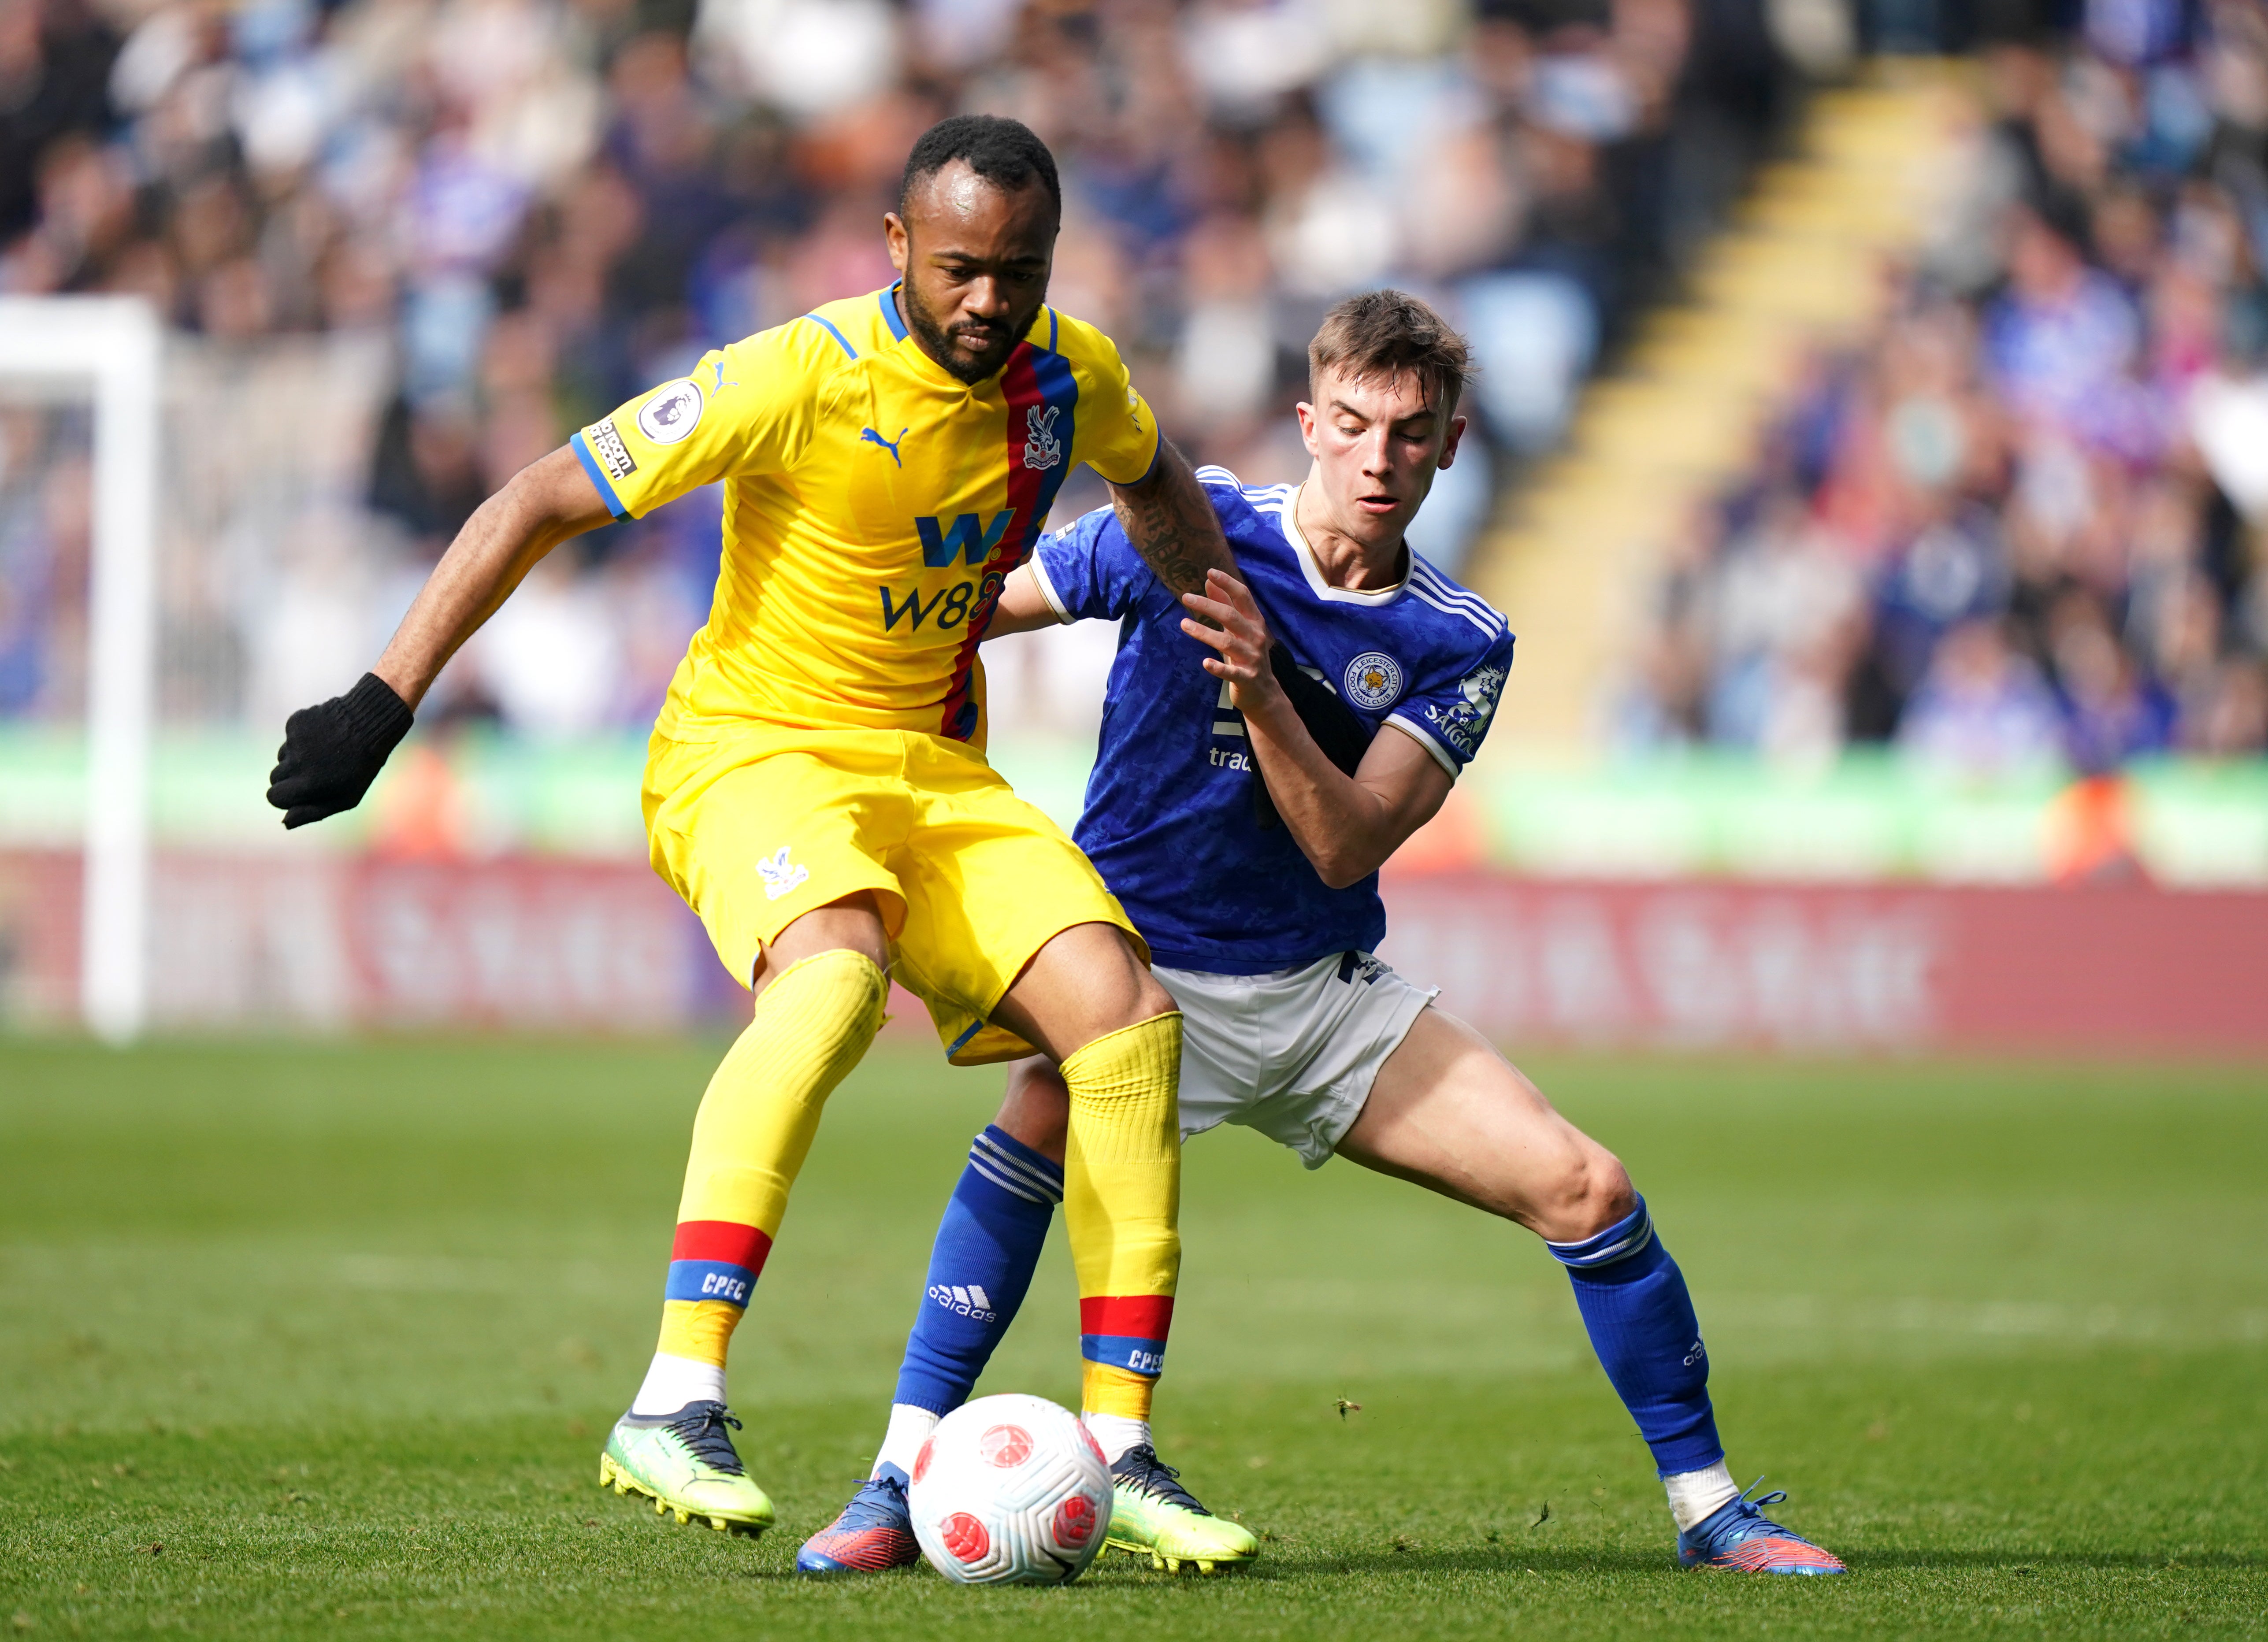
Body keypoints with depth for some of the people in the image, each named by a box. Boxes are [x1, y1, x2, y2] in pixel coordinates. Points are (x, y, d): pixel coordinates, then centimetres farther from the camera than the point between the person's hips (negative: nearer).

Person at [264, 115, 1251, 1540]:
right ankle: (675, 1407, -42)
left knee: (1123, 1006, -16)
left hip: (936, 768, 6)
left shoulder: (1071, 377, -1)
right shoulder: (805, 378, -19)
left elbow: (1153, 481, 26)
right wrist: (384, 703, -17)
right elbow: (545, 502, -15)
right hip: (752, 748, -6)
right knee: (838, 968, -37)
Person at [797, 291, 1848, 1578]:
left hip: (1327, 990, 3)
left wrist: (1262, 694, -30)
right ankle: (902, 1479, -31)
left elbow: (1345, 848, -16)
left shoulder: (1460, 644, -3)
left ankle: (1708, 1507, 10)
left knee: (1587, 1188, -8)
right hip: (1144, 971, -3)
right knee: (1052, 1110, -36)